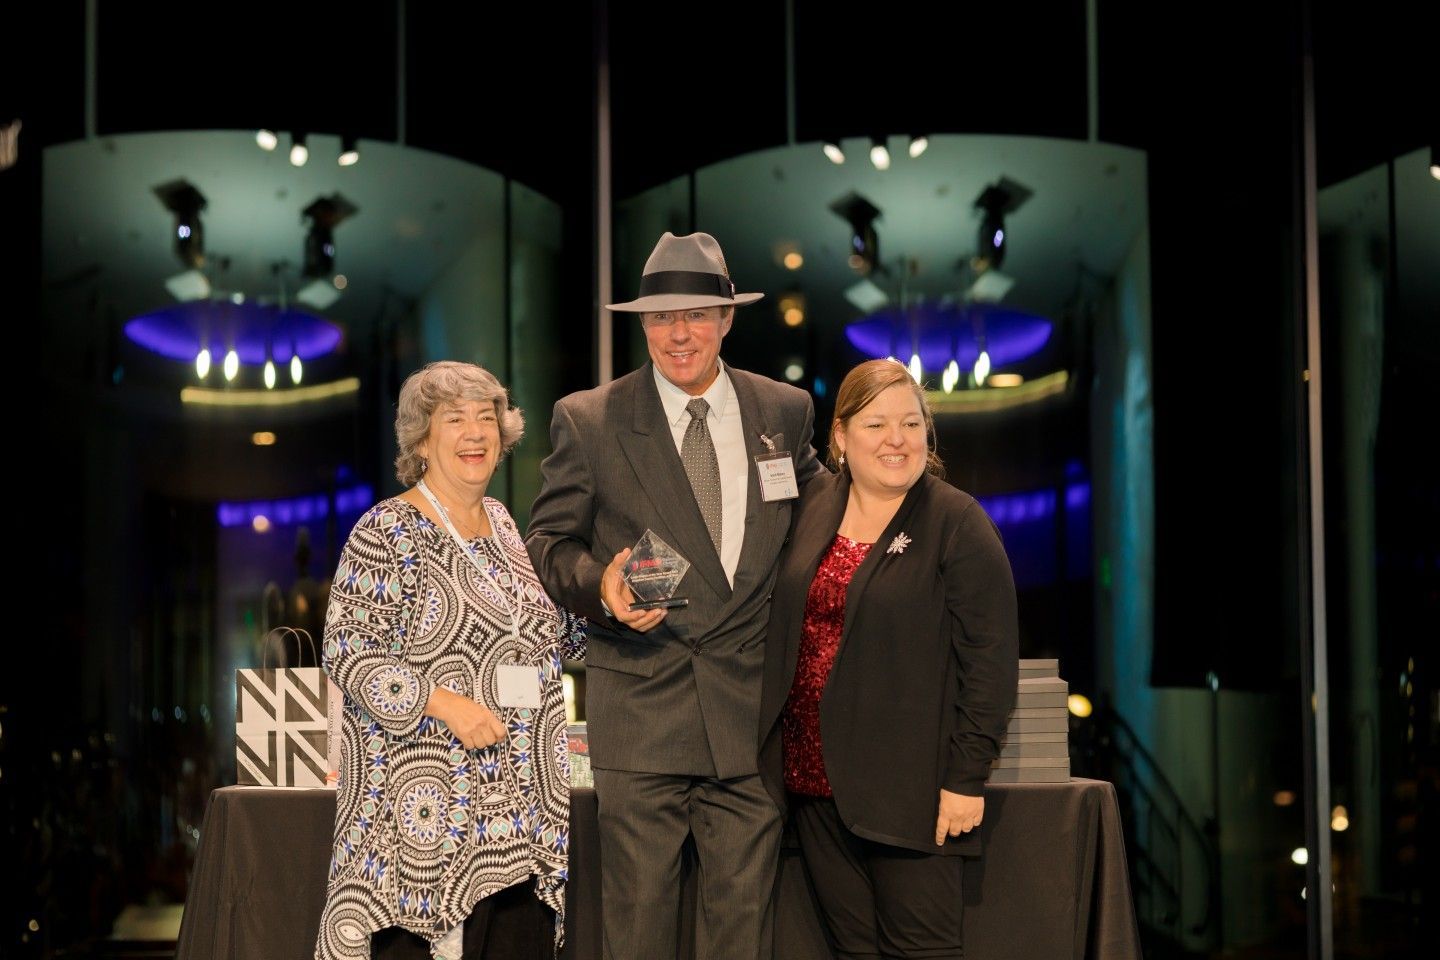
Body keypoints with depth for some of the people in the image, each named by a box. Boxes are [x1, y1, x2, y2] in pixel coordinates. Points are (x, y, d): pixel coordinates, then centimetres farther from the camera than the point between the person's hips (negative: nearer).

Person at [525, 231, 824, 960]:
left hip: (750, 704, 2)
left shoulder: (786, 413, 8)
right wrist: (599, 585, -17)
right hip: (640, 707, -2)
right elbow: (548, 542, 3)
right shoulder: (587, 421, 0)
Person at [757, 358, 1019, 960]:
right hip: (813, 773, 5)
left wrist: (966, 778, -13)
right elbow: (784, 630, 18)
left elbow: (990, 659, -9)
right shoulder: (812, 508, 9)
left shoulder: (958, 523, -6)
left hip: (905, 785, -5)